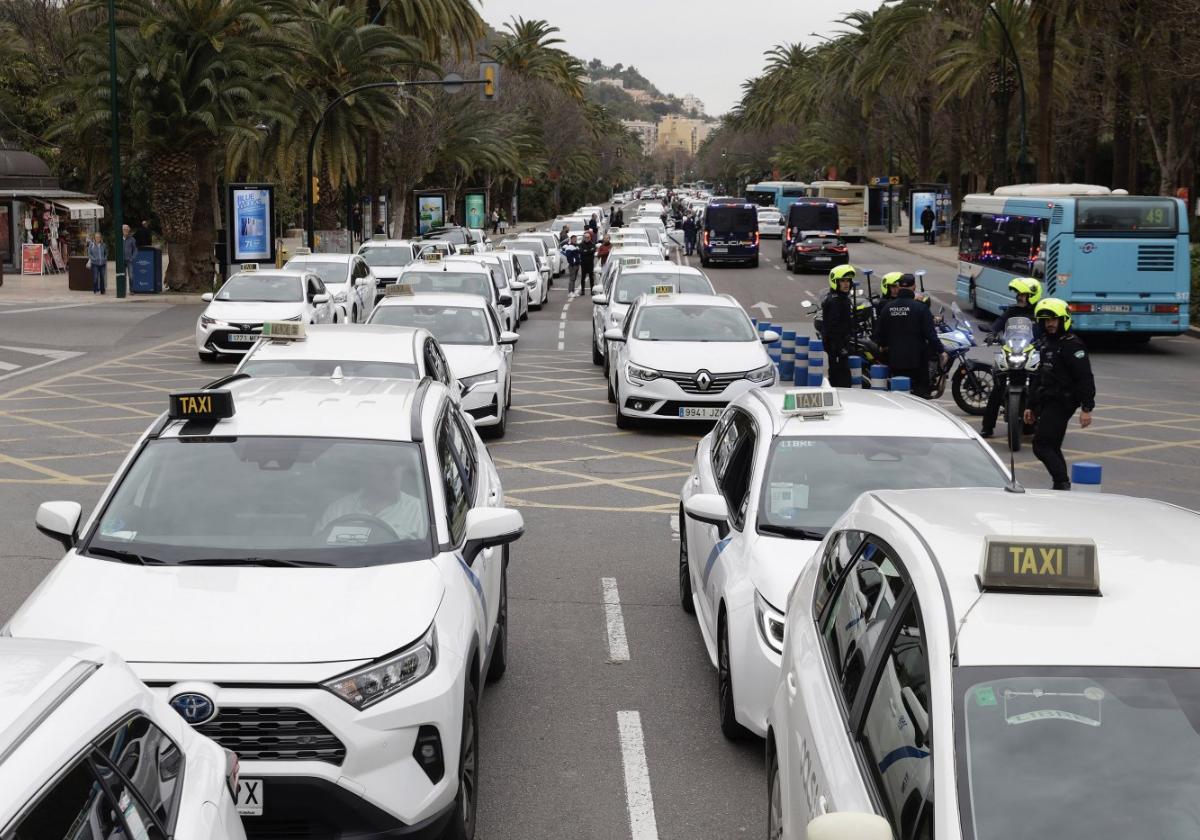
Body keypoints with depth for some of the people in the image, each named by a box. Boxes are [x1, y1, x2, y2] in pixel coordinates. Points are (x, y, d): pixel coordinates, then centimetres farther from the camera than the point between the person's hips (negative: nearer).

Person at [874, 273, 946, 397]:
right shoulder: (920, 307, -12)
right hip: (917, 359, -4)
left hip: (895, 359, 4)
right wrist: (941, 351, -6)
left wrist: (882, 345, 30)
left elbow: (879, 331, 10)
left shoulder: (887, 307, 2)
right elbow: (930, 333, -14)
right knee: (921, 390, 4)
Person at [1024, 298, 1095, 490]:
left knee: (1041, 446, -16)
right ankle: (1062, 485, 15)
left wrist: (1087, 408, -23)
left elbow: (1085, 378, -17)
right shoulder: (1045, 343, 17)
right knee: (1051, 447, 11)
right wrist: (1031, 406, 24)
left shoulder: (1072, 345, -12)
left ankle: (1062, 484, -16)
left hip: (1062, 403, -9)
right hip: (1046, 402, 9)